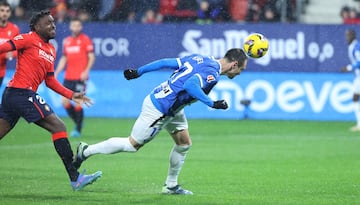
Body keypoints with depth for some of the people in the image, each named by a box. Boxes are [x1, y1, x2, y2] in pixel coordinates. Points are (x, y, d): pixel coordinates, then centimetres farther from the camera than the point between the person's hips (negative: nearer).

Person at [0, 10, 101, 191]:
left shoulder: (51, 50, 20)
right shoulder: (28, 39, -5)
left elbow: (50, 80, 23)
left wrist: (71, 95, 16)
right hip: (21, 93, -9)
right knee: (58, 127, -11)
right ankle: (74, 178, -13)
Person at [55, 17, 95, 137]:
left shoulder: (85, 40, -2)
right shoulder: (67, 41, 14)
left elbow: (91, 57, -4)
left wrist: (86, 71, -16)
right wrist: (56, 72, 11)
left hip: (80, 77, -6)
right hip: (68, 77, 6)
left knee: (78, 103, -7)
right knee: (65, 101, -1)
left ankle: (78, 130, 2)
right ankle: (77, 122, 18)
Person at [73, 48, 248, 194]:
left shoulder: (199, 58, 5)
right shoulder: (212, 73, -21)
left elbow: (166, 62, 4)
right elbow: (190, 85, -38)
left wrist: (138, 72, 8)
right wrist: (212, 104, -35)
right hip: (159, 111, -10)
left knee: (184, 143, 14)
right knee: (132, 145, 5)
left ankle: (171, 186, 24)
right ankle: (86, 151, 16)